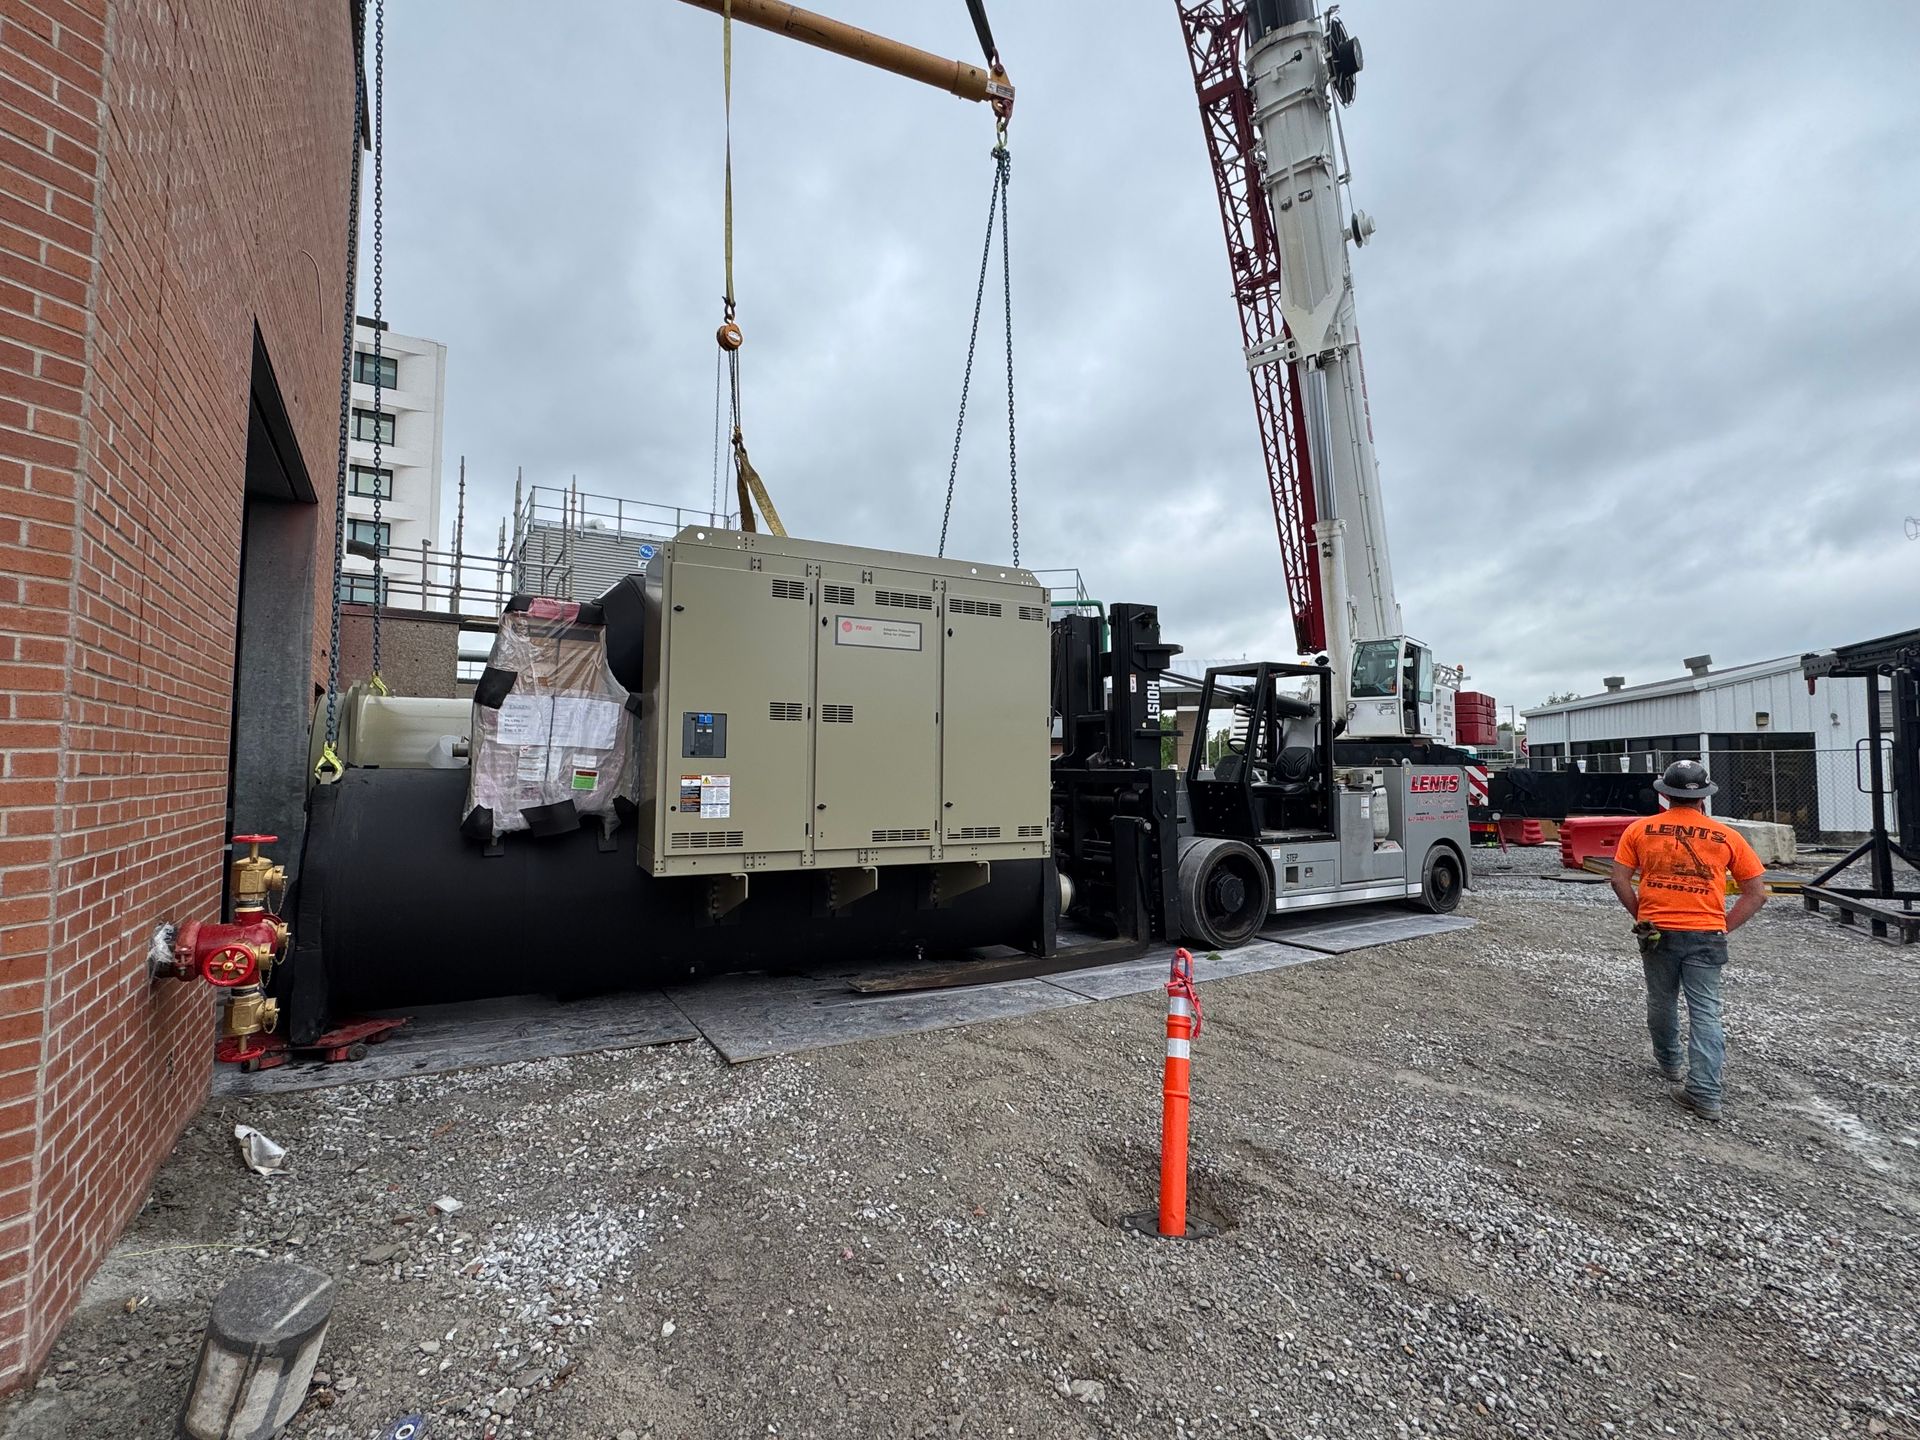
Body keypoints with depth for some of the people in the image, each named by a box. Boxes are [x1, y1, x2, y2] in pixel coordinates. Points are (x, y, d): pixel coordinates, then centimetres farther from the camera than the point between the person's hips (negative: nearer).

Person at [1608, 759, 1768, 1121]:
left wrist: (1641, 916, 8)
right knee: (1706, 1013, 3)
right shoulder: (1726, 837, 1)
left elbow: (1620, 880, -4)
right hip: (1706, 937, 0)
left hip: (1658, 932, 0)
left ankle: (1670, 1062, 39)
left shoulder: (1641, 829, -2)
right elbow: (1757, 893, 3)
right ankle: (1705, 1094, 1)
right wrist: (1723, 926, 6)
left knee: (1661, 1003, 19)